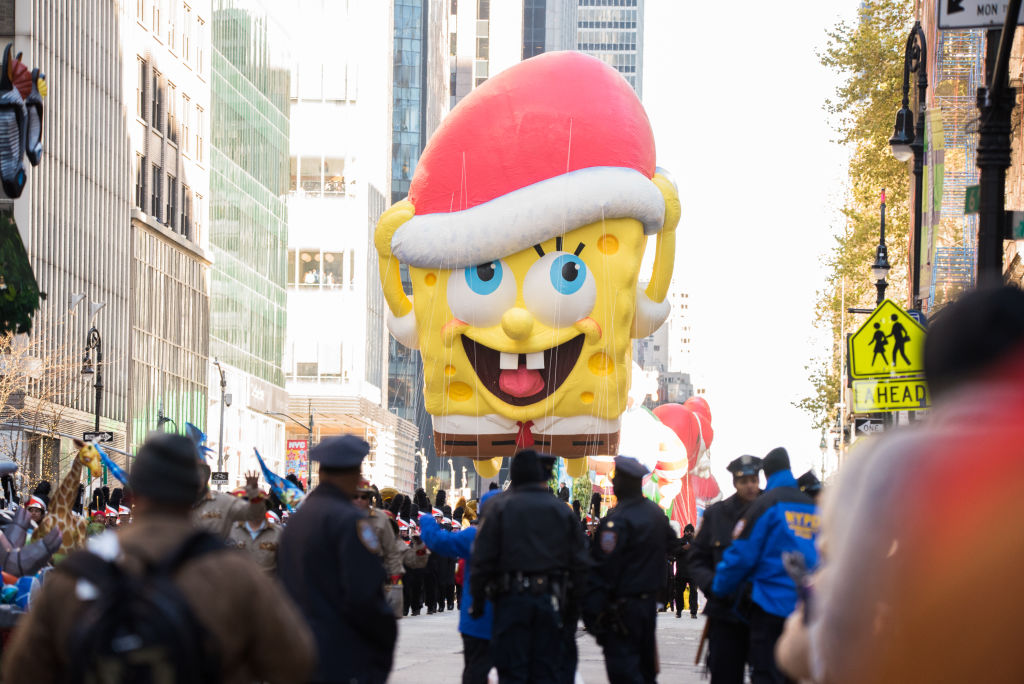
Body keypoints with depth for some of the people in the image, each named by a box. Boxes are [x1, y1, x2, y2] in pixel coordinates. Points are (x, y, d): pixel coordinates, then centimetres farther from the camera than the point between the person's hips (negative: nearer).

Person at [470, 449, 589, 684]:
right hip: (550, 600, 3)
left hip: (512, 597, -3)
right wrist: (575, 601, 14)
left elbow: (482, 558, -5)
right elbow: (579, 562, 9)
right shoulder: (562, 511, 9)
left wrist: (477, 600, 2)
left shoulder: (500, 507, -2)